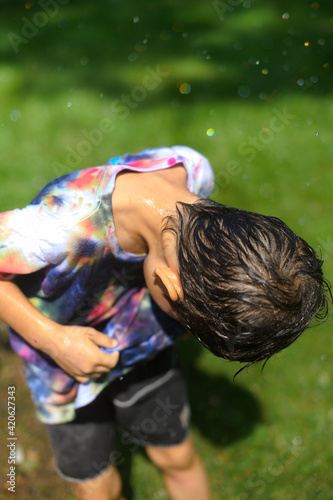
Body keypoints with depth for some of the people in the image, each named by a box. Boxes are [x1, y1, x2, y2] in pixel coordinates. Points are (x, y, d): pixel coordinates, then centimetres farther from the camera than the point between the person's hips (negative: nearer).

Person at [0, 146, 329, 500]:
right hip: (66, 349, -3)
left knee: (177, 457, 19)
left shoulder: (194, 170, -25)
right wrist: (51, 339, -33)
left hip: (137, 338, 4)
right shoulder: (57, 228, -45)